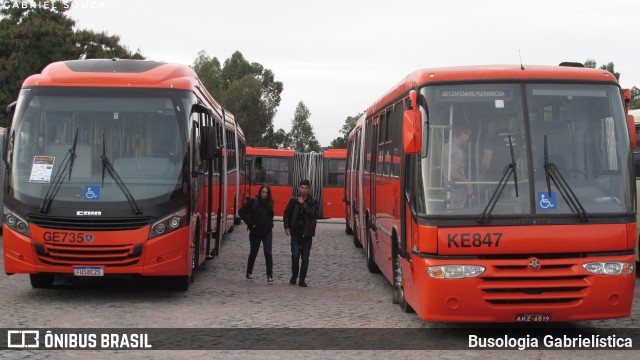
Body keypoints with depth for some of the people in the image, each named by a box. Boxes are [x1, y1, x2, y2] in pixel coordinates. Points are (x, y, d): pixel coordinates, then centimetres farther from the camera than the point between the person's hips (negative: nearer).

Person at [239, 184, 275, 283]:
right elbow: (242, 212, -9)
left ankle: (269, 276, -7)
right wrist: (251, 223, -12)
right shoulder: (253, 201, -10)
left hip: (267, 232, 1)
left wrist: (270, 226, 5)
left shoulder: (270, 203, 0)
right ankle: (249, 272, 31)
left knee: (268, 253, -10)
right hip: (255, 232, -1)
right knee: (253, 253, 13)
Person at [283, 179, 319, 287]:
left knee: (305, 257, 1)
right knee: (295, 255, -6)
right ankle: (294, 275, 15)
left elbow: (312, 214, -16)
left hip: (307, 234, -1)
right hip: (295, 233, 1)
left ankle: (302, 279, 10)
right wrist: (287, 227, 1)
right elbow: (287, 214, 11)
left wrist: (303, 204, -15)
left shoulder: (313, 202, 0)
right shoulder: (293, 201, 5)